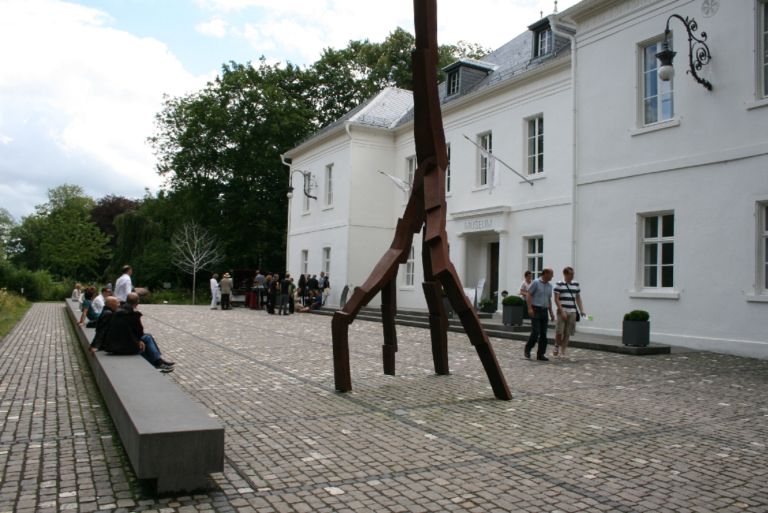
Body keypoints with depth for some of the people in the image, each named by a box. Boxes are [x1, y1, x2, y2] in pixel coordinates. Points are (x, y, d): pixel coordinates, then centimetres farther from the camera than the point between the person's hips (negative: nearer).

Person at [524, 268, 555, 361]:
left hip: (544, 311, 7)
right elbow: (529, 295, -9)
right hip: (535, 310, -6)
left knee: (543, 334, 4)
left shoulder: (549, 285, 14)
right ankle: (527, 349, 9)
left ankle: (541, 354, 9)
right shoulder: (536, 282, -6)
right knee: (536, 332, -11)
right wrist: (530, 308, -17)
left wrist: (551, 312, 16)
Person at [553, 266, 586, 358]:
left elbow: (578, 298, 18)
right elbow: (556, 299, -5)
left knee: (568, 333, 3)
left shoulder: (576, 284, 13)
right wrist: (562, 311, -12)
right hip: (562, 311, -4)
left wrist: (581, 310, 7)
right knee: (559, 331, -8)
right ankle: (556, 347, 17)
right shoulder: (559, 284, -1)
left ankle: (562, 351, 13)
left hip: (572, 312, 4)